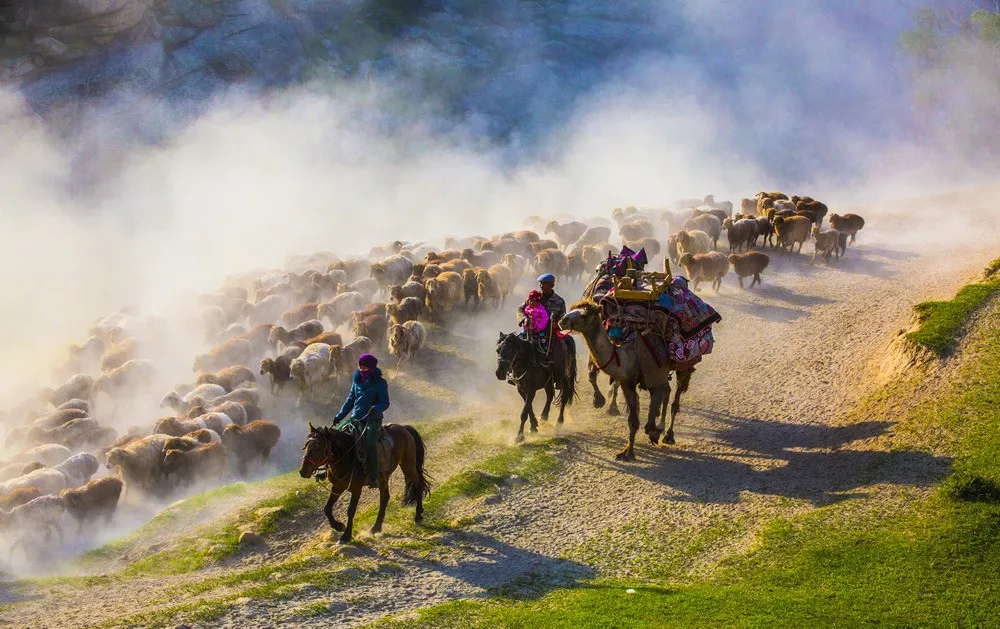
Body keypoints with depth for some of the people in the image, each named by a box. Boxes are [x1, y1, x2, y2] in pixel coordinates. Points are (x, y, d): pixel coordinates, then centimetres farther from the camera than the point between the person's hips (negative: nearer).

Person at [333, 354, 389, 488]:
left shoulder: (380, 383, -7)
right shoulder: (357, 380, 9)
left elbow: (385, 403, -9)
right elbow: (350, 400, 18)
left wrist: (376, 409, -31)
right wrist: (340, 416, 15)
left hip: (373, 420, -6)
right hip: (355, 418, 6)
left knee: (370, 443, -29)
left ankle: (374, 477, -25)